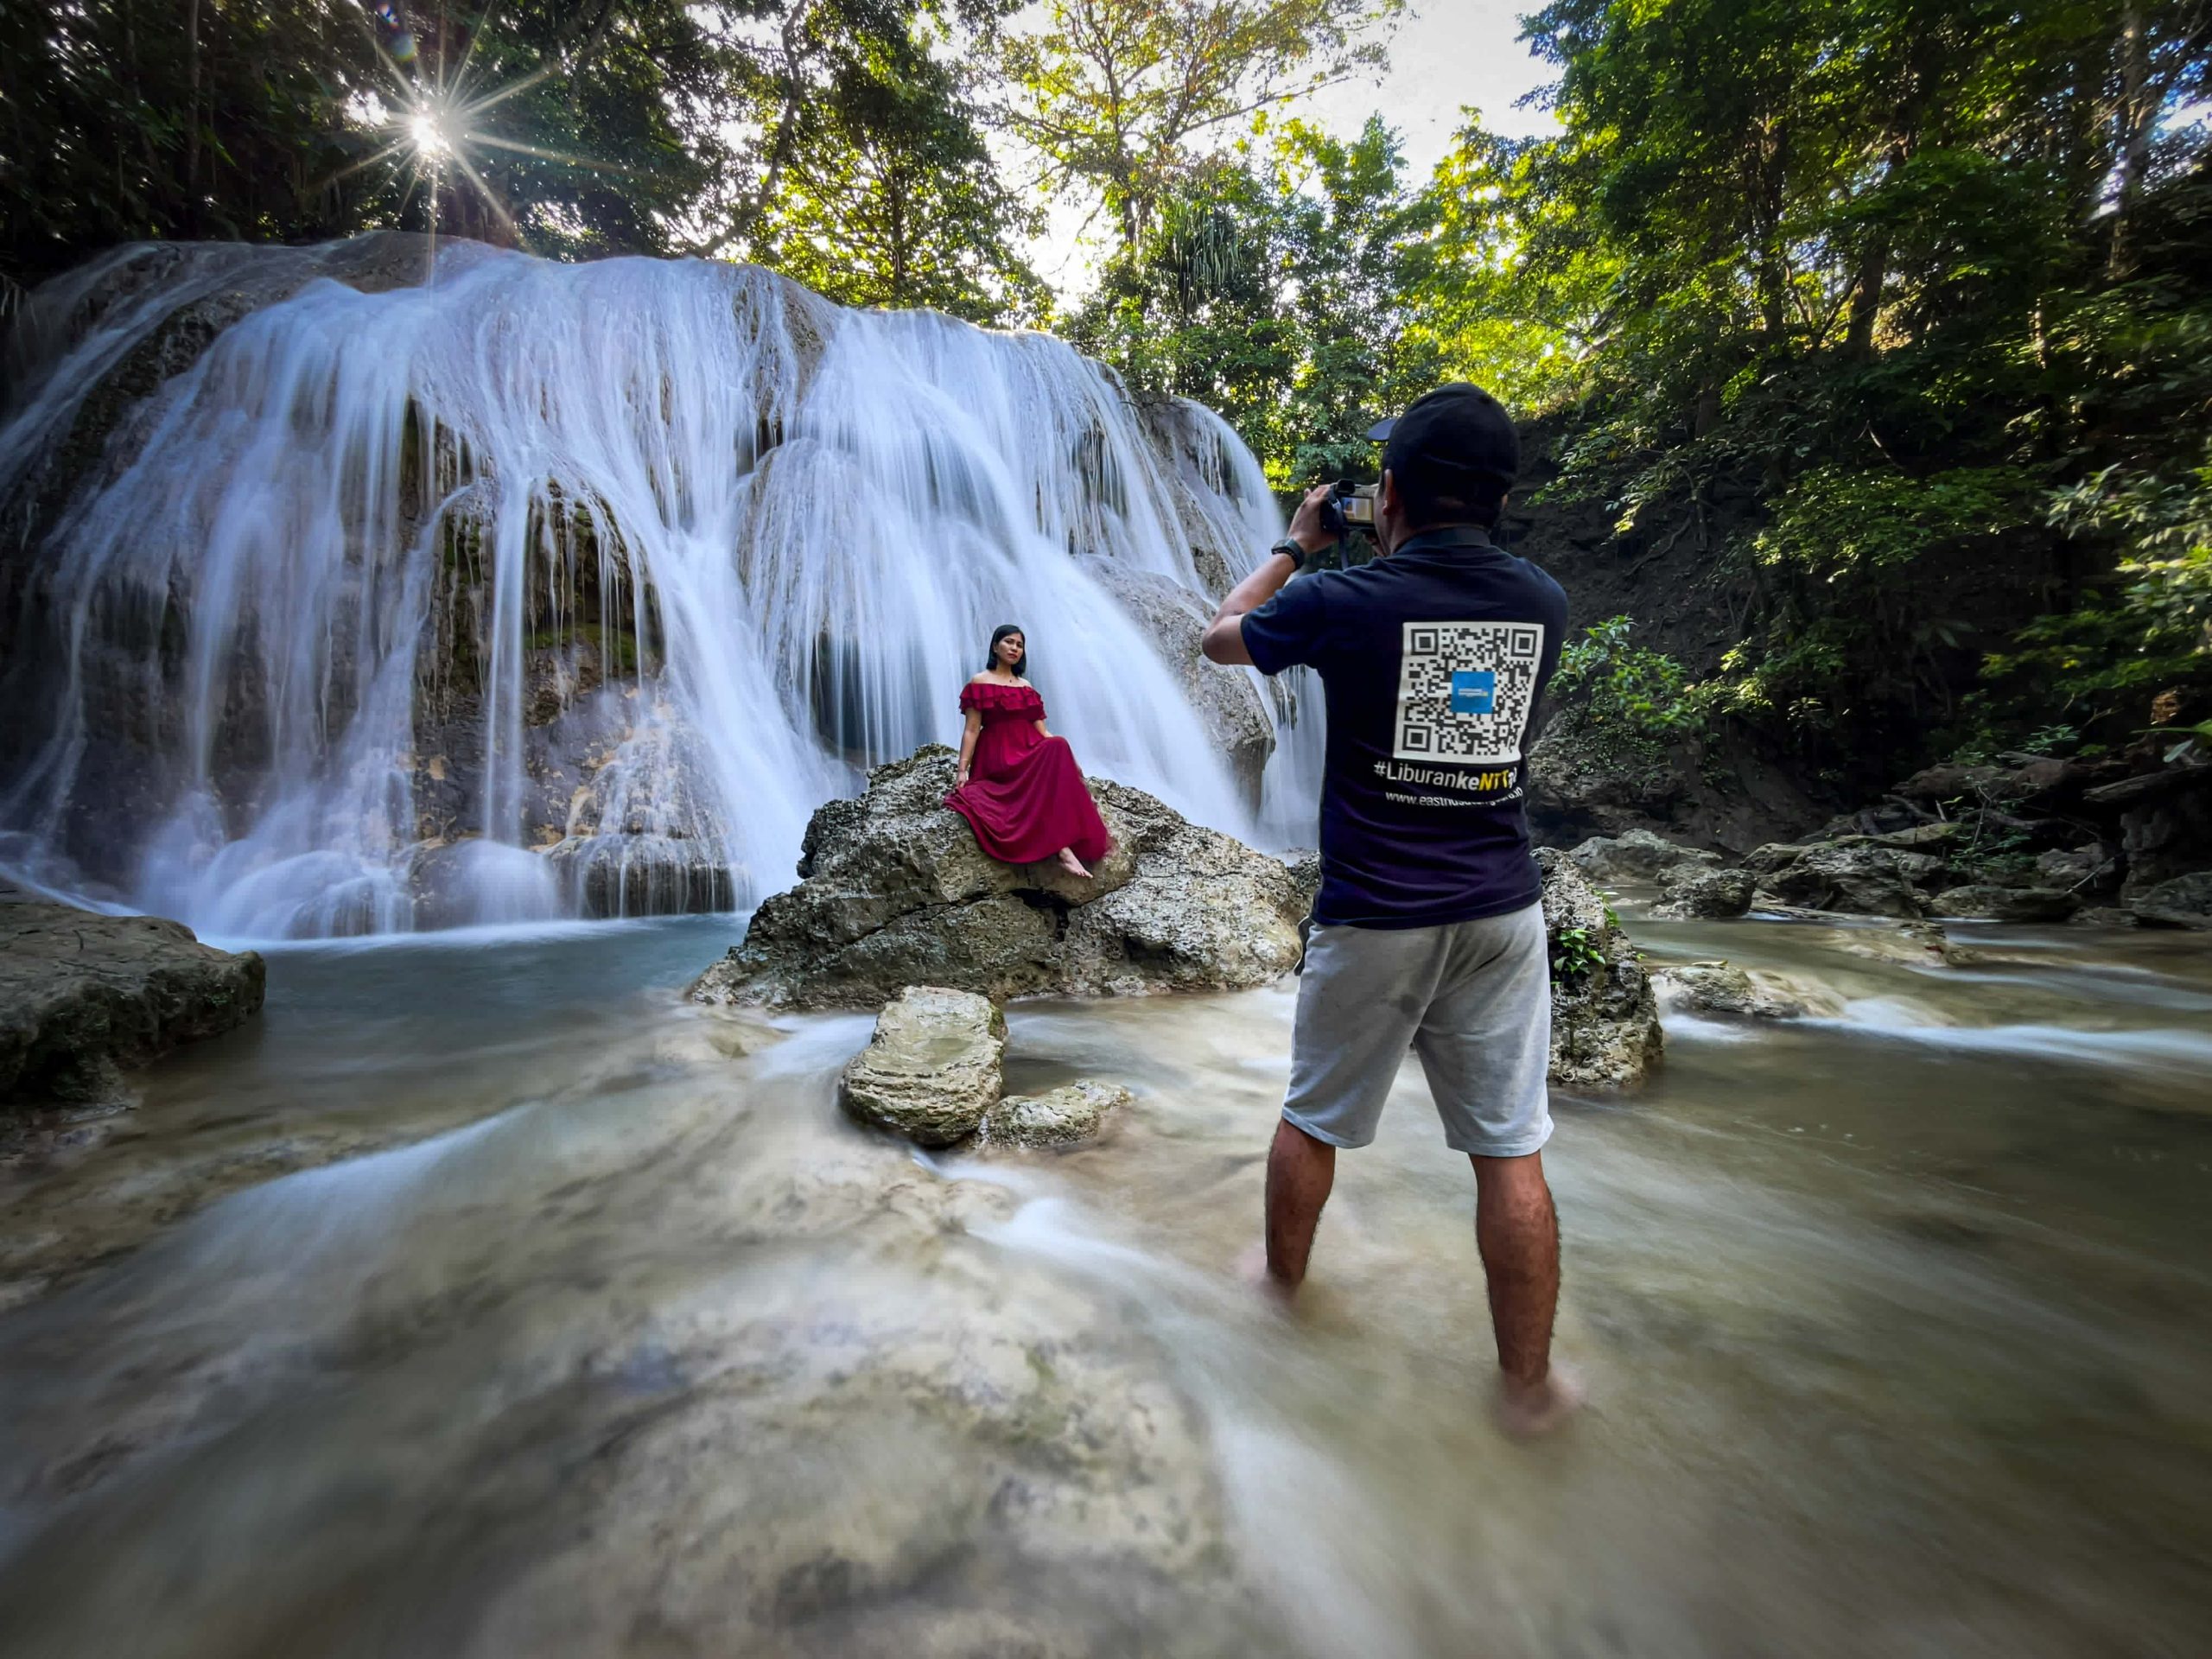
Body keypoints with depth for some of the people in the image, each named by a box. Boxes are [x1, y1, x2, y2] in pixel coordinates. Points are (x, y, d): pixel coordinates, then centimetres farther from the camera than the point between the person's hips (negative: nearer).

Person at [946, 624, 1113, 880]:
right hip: (998, 756, -5)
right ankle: (1063, 849, -40)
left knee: (1058, 748, -31)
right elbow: (971, 730, -1)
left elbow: (1042, 731, 14)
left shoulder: (1026, 686, 21)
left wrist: (1069, 760, -1)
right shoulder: (979, 683, 5)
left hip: (1029, 752, 5)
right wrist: (962, 770, -13)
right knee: (1056, 752, -33)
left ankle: (1063, 845, -37)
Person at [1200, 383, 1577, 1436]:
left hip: (1373, 918, -3)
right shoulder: (1542, 603, 2)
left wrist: (1297, 546, 20)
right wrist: (1392, 554, 25)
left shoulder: (1345, 600, -11)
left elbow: (1223, 637, 8)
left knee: (1313, 1121, 17)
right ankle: (1527, 1385, 25)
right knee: (1511, 1153, 12)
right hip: (1502, 913, 4)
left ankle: (1283, 1286, 39)